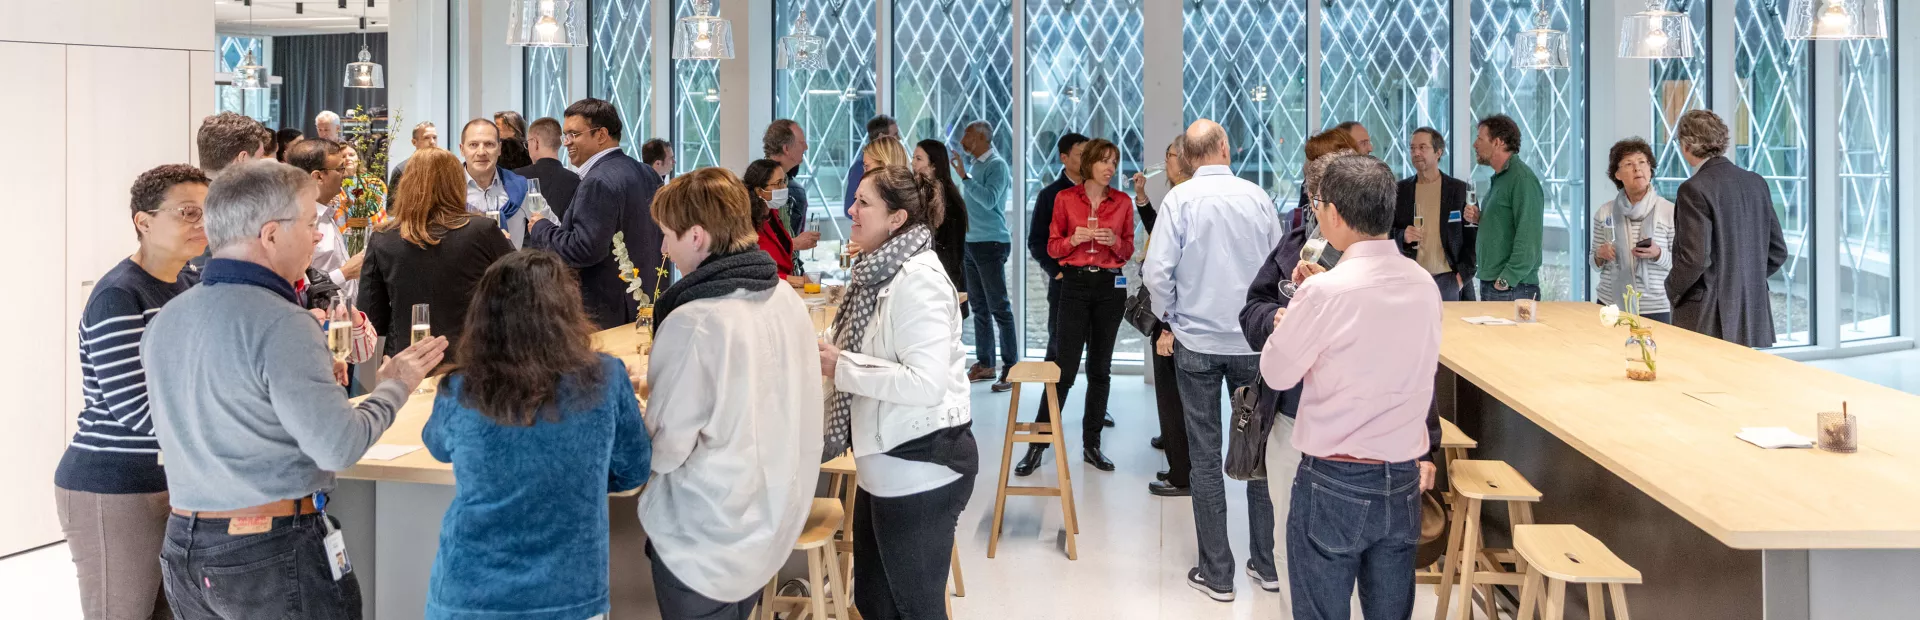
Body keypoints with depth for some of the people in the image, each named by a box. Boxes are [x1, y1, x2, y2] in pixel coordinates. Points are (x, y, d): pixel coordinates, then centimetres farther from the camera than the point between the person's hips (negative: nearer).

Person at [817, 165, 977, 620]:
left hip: (920, 467, -10)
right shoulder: (883, 272, 10)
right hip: (887, 462, 10)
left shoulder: (917, 279, -20)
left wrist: (842, 368, -21)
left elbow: (927, 383, -29)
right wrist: (833, 358, 6)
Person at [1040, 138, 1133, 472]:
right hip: (1076, 284, -2)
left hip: (1110, 286, 2)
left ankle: (1092, 444, 15)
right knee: (1066, 366, -6)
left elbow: (1128, 251, 10)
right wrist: (1074, 239, -16)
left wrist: (1116, 242, -12)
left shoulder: (1123, 202, 4)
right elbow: (1053, 247, 3)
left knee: (1100, 368, 6)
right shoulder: (1065, 199, 0)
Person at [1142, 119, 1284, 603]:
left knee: (1206, 456, 5)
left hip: (1197, 343, -2)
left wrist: (1169, 315, 5)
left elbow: (1156, 273, -13)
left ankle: (1217, 573, 9)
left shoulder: (1180, 199, -9)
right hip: (1254, 341, 2)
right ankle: (1267, 562, 20)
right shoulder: (1257, 196, -3)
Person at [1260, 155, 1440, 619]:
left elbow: (1276, 373, -6)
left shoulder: (1325, 292, -18)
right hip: (1403, 481, 6)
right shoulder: (1424, 284, 1)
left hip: (1335, 481, -5)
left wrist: (1285, 325, 14)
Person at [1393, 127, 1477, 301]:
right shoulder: (1399, 190, 8)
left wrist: (1463, 275, -4)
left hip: (1448, 281, -1)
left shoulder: (1461, 189, 4)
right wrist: (1402, 236, -11)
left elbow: (1472, 238, 4)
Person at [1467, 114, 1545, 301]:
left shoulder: (1522, 179, -13)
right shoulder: (1499, 177, 17)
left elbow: (1528, 238, -20)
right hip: (1489, 284, 9)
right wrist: (1479, 219, 6)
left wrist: (1506, 280, -21)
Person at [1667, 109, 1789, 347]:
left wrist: (1672, 289, -3)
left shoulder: (1695, 189, -15)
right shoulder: (1756, 183, 8)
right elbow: (1778, 251, 12)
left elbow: (1695, 258, -20)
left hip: (1709, 321, -7)